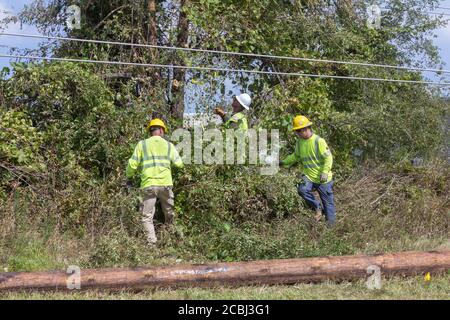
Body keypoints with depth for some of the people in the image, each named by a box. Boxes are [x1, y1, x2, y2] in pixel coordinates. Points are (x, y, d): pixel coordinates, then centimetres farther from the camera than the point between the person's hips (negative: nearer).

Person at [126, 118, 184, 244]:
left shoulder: (142, 144, 4)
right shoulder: (168, 145, 8)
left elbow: (133, 164, 1)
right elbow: (179, 164, 5)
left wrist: (129, 178, 18)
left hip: (148, 185, -1)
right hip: (165, 184, 1)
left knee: (147, 217, 2)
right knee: (169, 215, 17)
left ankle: (152, 242, -8)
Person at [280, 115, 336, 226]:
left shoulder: (319, 141, -15)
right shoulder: (300, 142, 5)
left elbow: (328, 157, -16)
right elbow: (296, 156, 23)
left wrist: (325, 172, -26)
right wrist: (284, 162, 14)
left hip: (323, 179, -5)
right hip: (308, 176, 5)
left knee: (327, 201, 3)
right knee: (302, 189, -24)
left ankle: (331, 223, 19)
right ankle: (318, 208, -4)